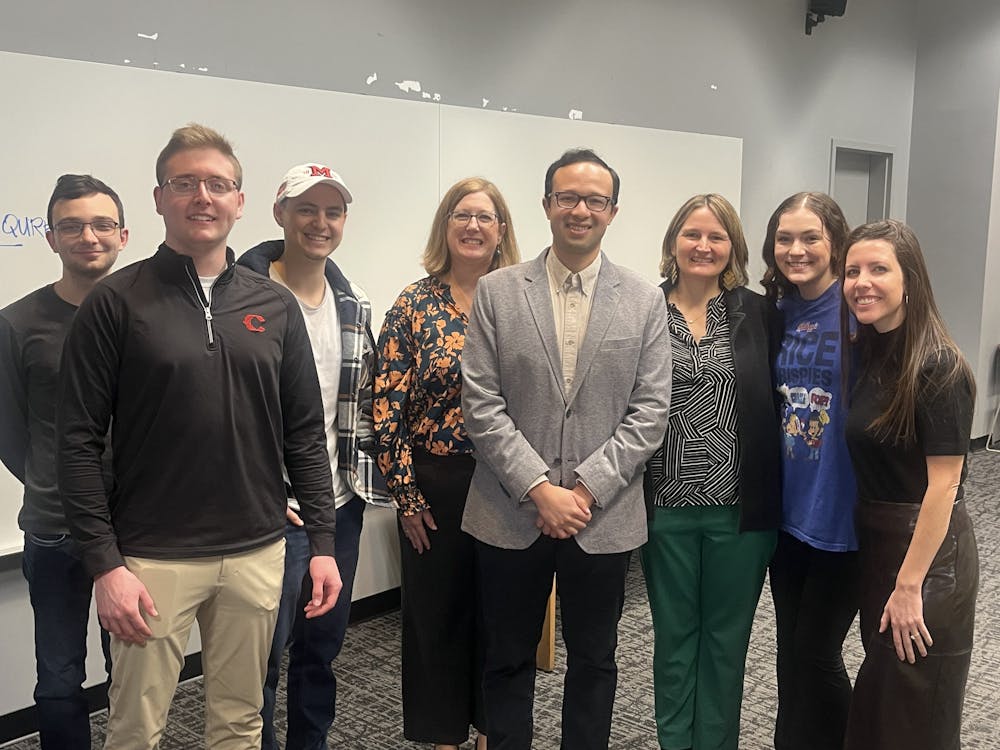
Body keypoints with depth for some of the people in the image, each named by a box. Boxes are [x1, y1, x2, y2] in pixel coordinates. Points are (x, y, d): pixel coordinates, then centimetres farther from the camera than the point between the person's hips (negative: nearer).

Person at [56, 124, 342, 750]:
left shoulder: (276, 306, 5)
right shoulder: (117, 302, -4)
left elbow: (305, 434, 7)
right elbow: (80, 441, -6)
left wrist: (323, 541, 3)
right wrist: (105, 563, -11)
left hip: (257, 552, 3)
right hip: (151, 556, -2)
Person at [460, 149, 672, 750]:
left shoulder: (645, 301, 2)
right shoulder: (497, 292, 0)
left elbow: (649, 412, -2)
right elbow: (482, 406, -5)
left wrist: (587, 489, -11)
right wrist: (540, 489, -12)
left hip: (604, 516, 1)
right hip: (511, 514, 0)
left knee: (594, 661, 15)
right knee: (509, 658, 14)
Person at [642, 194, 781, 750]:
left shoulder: (760, 314, 0)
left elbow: (778, 403, 3)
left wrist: (773, 494, -2)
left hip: (740, 509, 0)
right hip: (666, 506, 0)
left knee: (725, 640, 14)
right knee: (674, 637, 15)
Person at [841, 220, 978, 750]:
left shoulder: (937, 367, -19)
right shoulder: (865, 354, 5)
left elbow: (943, 484, -20)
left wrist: (909, 585, -19)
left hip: (927, 551, -8)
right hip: (875, 541, 8)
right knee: (875, 703, 20)